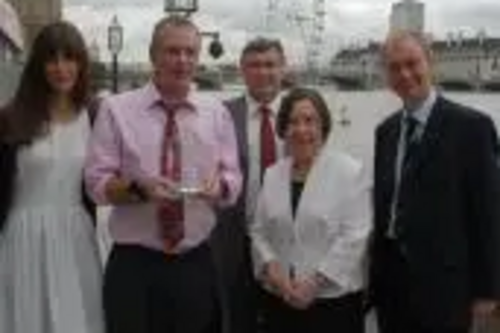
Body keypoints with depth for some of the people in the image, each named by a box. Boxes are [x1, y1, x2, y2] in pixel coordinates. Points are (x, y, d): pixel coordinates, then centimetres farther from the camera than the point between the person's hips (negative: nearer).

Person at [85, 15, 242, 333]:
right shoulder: (116, 108, -2)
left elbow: (233, 180, 6)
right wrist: (137, 187, -23)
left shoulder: (217, 112, 7)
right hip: (134, 264, -2)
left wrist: (220, 185, -17)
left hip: (196, 264, 3)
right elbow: (96, 183, -4)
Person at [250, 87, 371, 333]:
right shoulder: (272, 175, 10)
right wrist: (271, 267, -7)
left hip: (333, 300, -4)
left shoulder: (349, 170, -5)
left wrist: (316, 281, -15)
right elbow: (258, 232, 10)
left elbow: (354, 236, -11)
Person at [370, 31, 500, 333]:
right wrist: (376, 272, 9)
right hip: (390, 279, 5)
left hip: (442, 282, -5)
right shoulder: (386, 130, 9)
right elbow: (382, 202, 12)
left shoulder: (471, 126, -9)